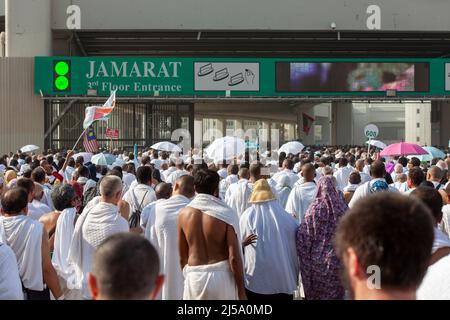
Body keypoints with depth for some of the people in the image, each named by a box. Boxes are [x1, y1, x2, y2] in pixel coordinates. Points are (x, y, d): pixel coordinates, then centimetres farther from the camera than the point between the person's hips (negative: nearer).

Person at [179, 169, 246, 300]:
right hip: (221, 276, -2)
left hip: (194, 277, 3)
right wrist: (241, 291, -4)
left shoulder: (184, 214, 0)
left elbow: (182, 256, 6)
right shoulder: (226, 213, -10)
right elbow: (234, 257, -12)